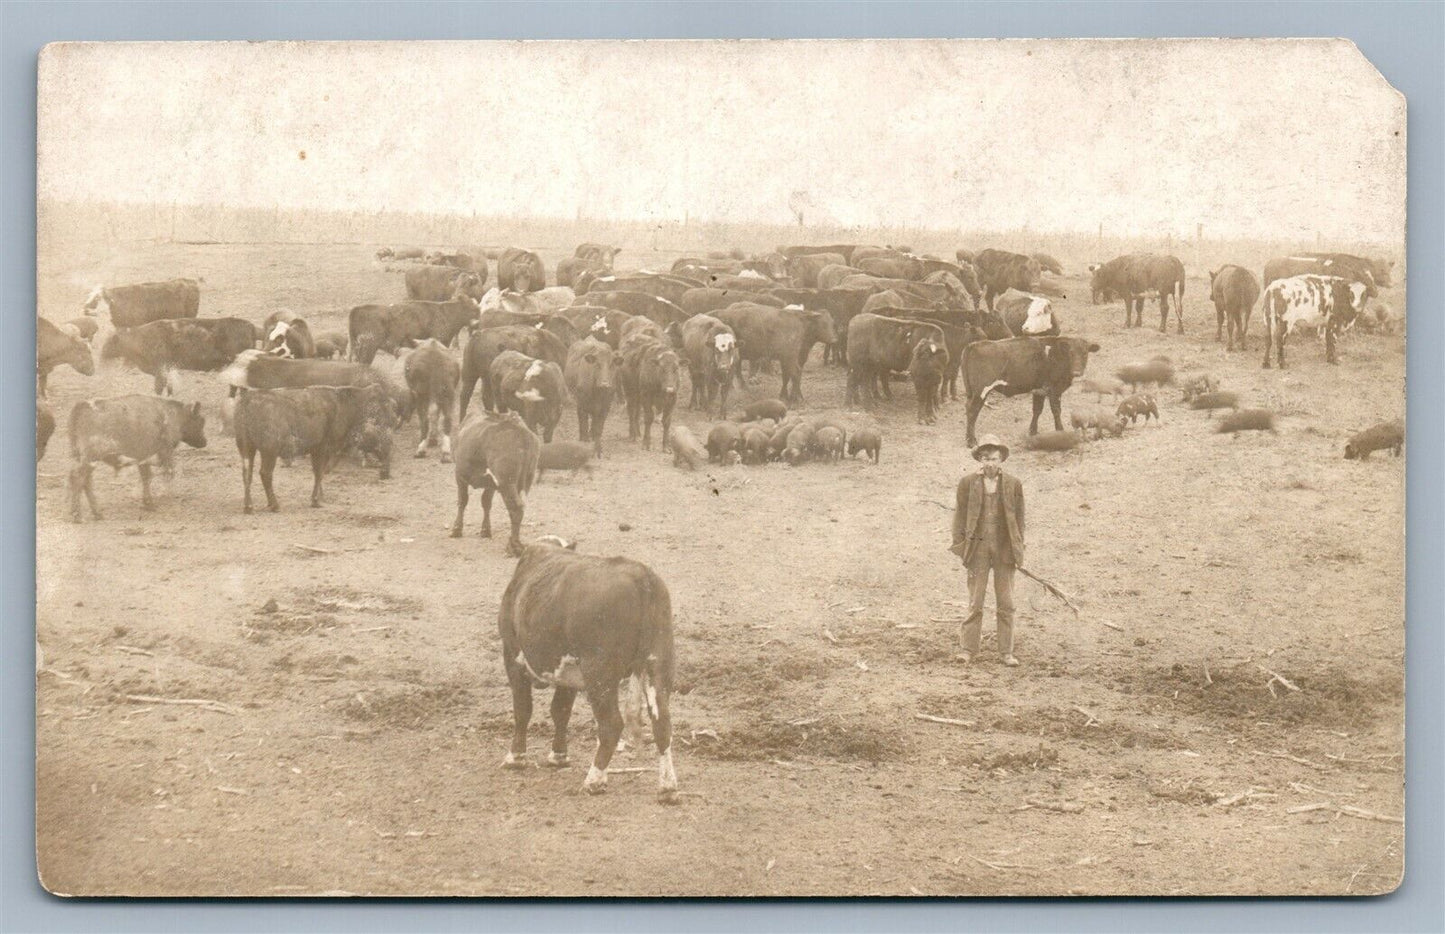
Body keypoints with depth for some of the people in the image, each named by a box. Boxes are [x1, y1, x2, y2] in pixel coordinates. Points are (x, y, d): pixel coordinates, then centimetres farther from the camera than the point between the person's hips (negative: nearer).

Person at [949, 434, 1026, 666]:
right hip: (978, 549, -1)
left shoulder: (1013, 485, 3)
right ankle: (967, 649, 9)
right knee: (974, 603, 2)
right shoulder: (967, 483, 1)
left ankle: (1006, 652, 13)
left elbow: (1019, 518, 6)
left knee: (1006, 604, 5)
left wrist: (1018, 549, 2)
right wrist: (961, 546, -2)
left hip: (1004, 550, 1)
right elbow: (960, 516, 3)